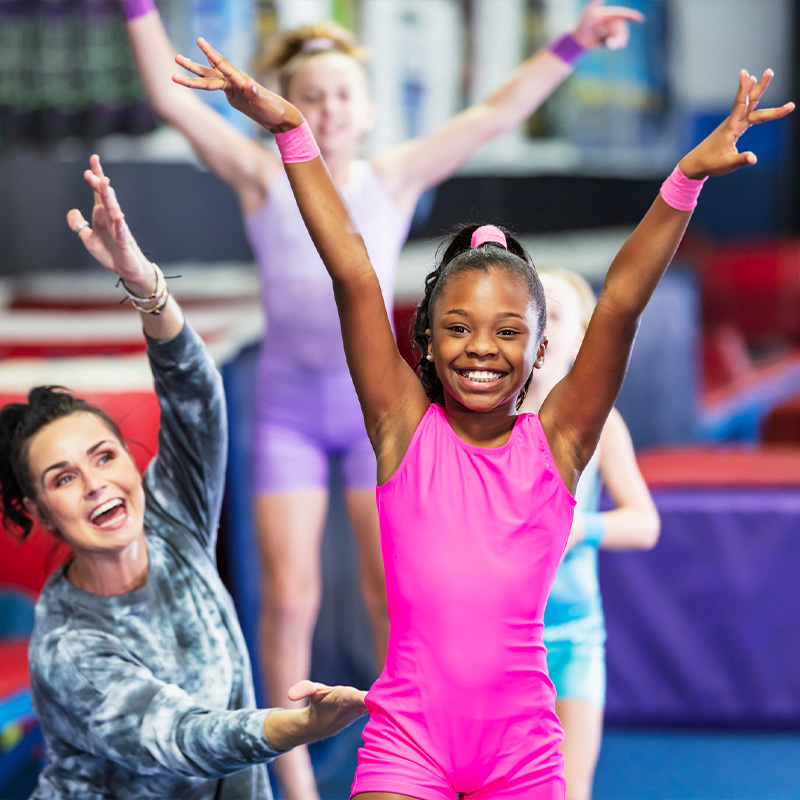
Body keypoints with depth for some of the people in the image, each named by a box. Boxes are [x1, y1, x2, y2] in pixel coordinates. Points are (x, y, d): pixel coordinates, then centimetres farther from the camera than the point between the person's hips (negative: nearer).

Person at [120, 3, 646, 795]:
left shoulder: (394, 179, 1)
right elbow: (172, 98, -6)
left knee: (394, 591, 1)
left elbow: (496, 113, -2)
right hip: (288, 405, -1)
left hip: (376, 401, 1)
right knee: (288, 596, -3)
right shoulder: (262, 179, -1)